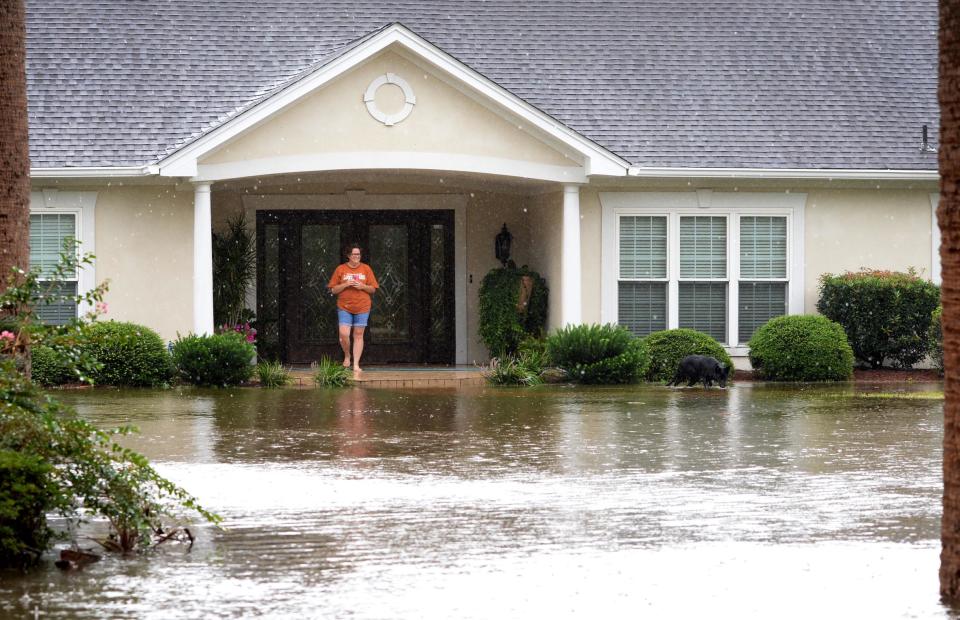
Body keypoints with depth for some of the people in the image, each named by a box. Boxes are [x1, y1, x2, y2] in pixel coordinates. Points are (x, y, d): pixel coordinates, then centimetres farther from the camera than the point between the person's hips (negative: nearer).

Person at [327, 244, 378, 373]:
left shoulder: (366, 269, 6)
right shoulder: (340, 269, 3)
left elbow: (373, 289, 8)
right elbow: (333, 290, 4)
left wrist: (362, 286, -11)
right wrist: (345, 285, -12)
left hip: (362, 307, 1)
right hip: (344, 307, -1)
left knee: (358, 335, 1)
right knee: (344, 334, -12)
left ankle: (356, 364, 4)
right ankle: (347, 356, 15)